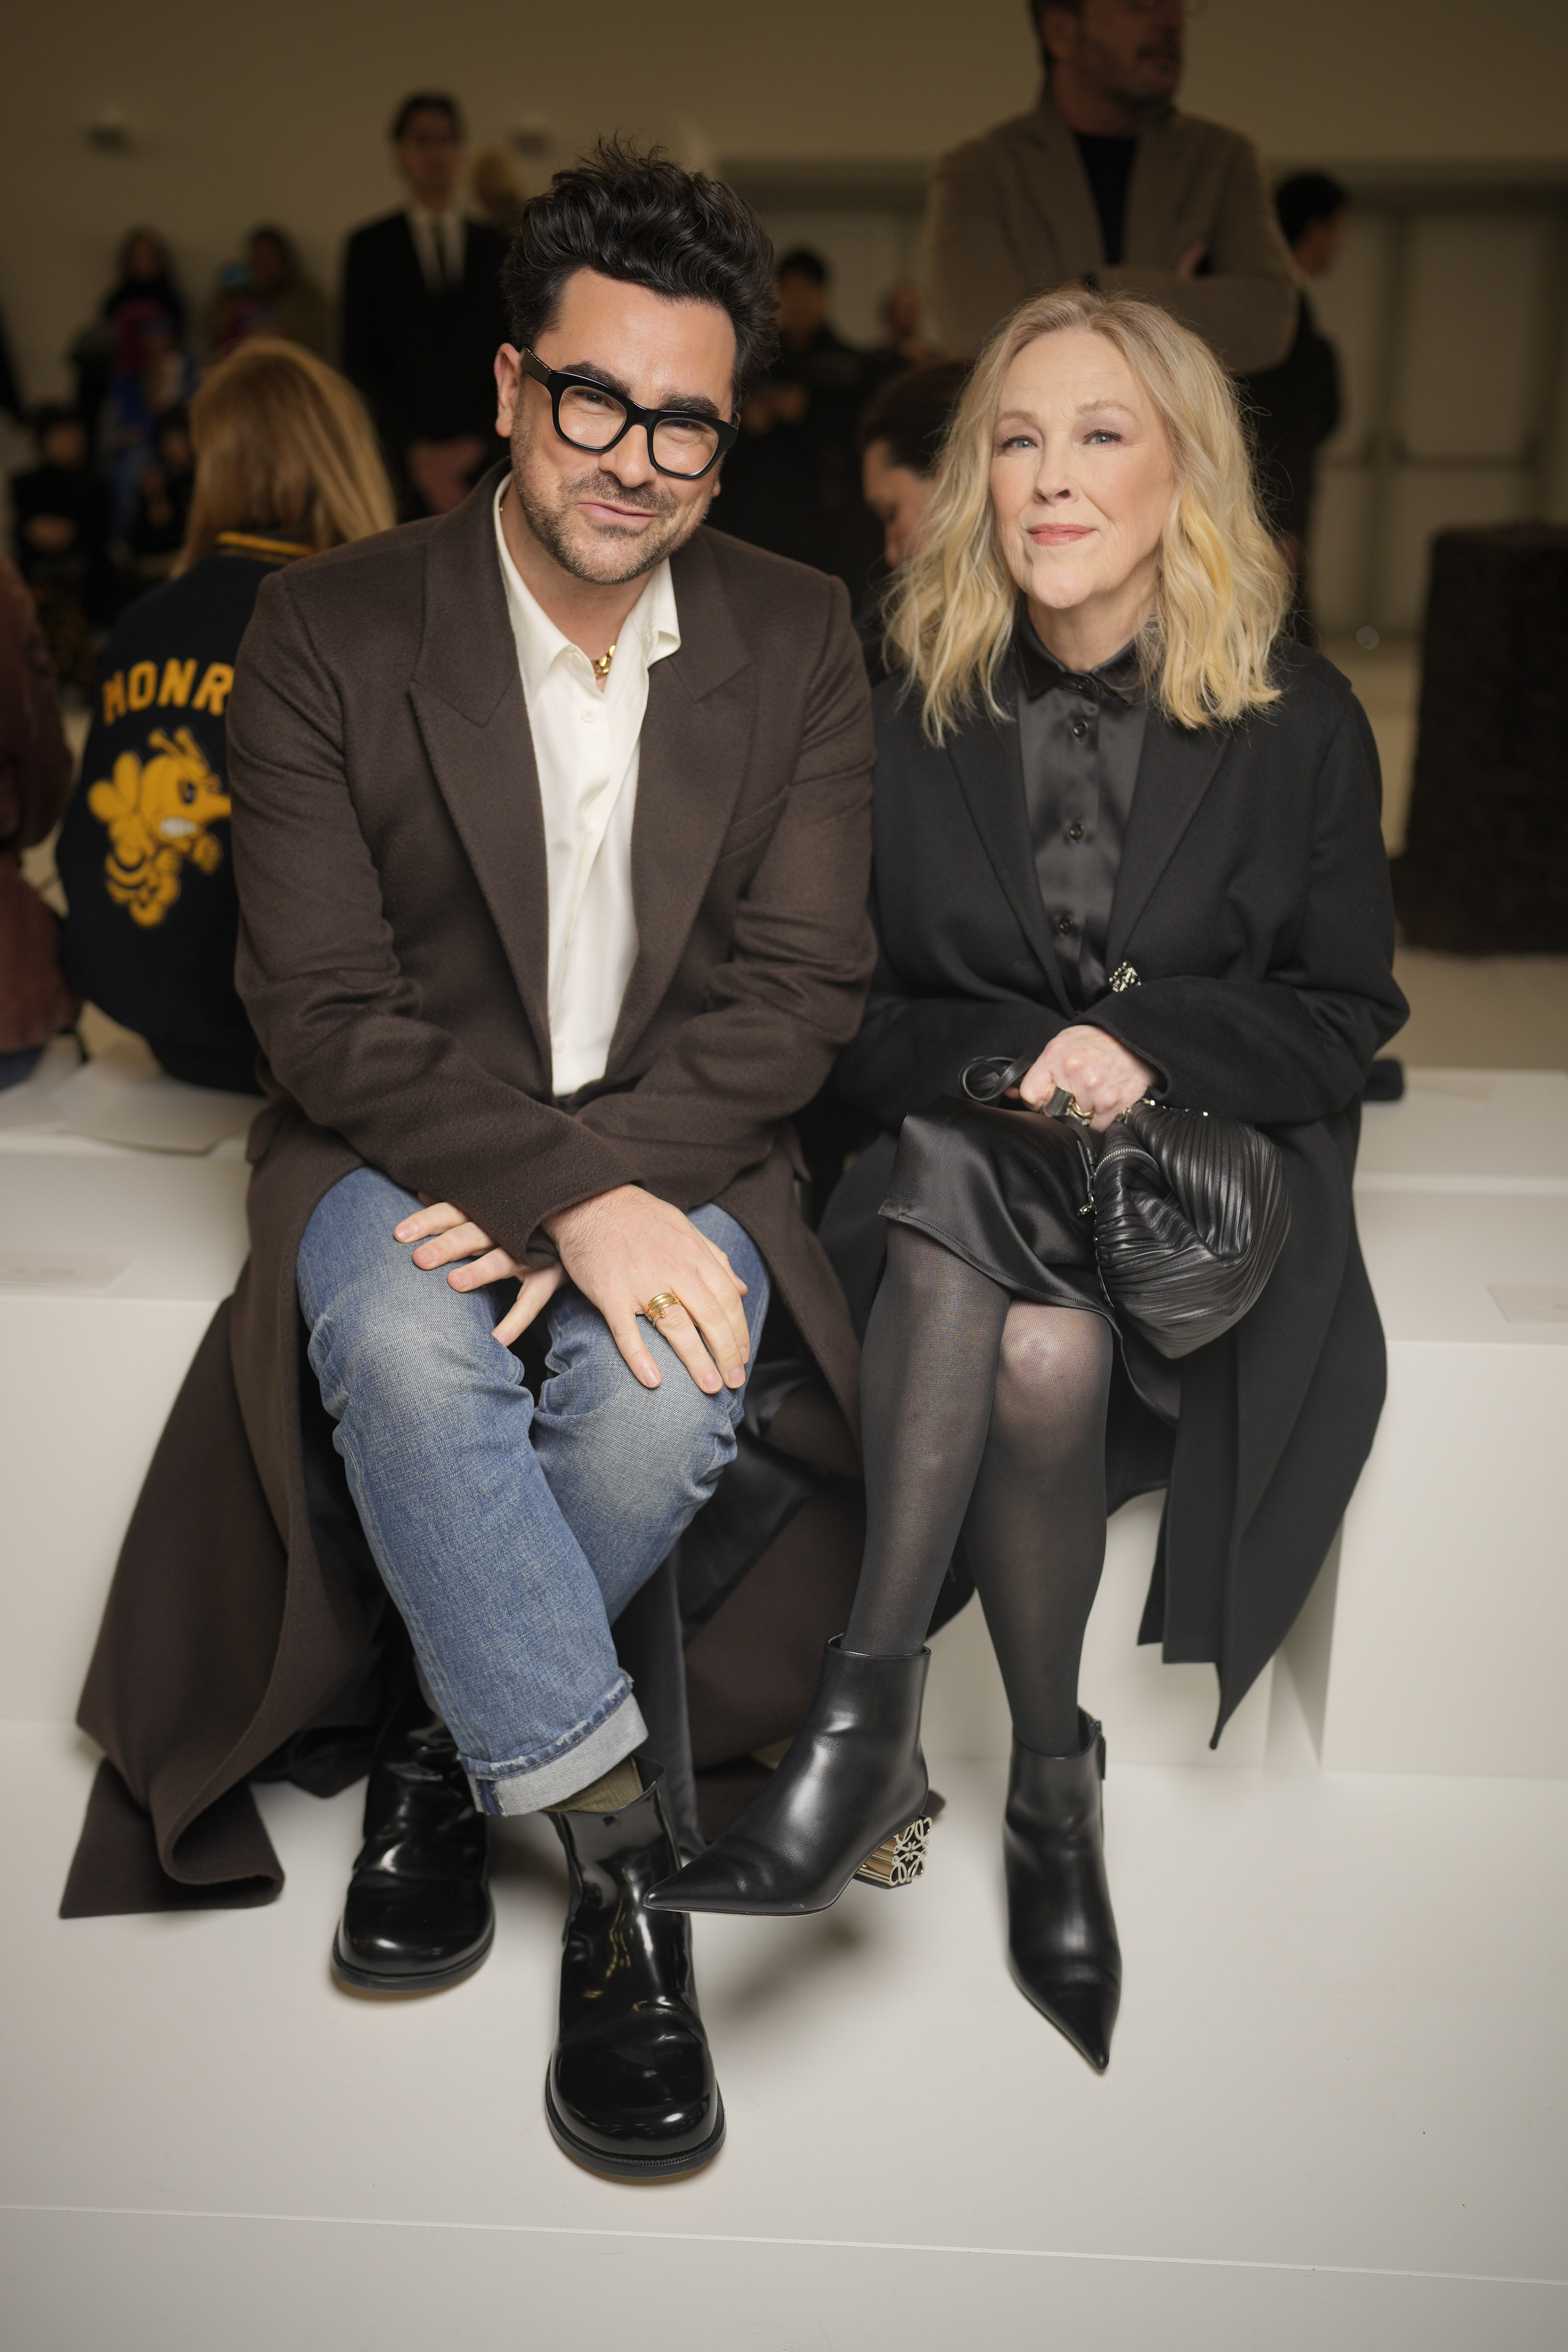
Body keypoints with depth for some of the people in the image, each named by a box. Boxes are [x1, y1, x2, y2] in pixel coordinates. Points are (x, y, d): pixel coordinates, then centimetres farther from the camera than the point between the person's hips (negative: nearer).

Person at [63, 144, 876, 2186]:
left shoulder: (800, 643, 3)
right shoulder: (329, 635, -4)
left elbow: (801, 984, -3)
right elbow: (325, 1010, -10)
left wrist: (598, 1176, -18)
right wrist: (557, 1200, -25)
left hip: (674, 1158, 1)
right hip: (404, 1145, -1)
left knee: (663, 1393, -30)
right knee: (401, 1346, -34)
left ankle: (449, 1738, 0)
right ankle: (620, 1856, -18)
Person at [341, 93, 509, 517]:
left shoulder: (495, 248, 14)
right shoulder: (369, 247, 10)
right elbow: (360, 364, 4)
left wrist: (474, 443, -5)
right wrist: (416, 451, -7)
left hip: (483, 455, 1)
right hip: (404, 462, -1)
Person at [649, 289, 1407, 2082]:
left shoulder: (1301, 724, 6)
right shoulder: (908, 719, 9)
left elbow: (1343, 1021, 6)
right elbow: (847, 1019, 8)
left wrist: (1149, 1045, -12)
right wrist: (1017, 1065, -11)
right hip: (950, 1166, 1)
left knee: (1049, 1339, -34)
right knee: (1040, 1350, -35)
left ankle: (872, 1717, -20)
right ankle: (1053, 1794, -23)